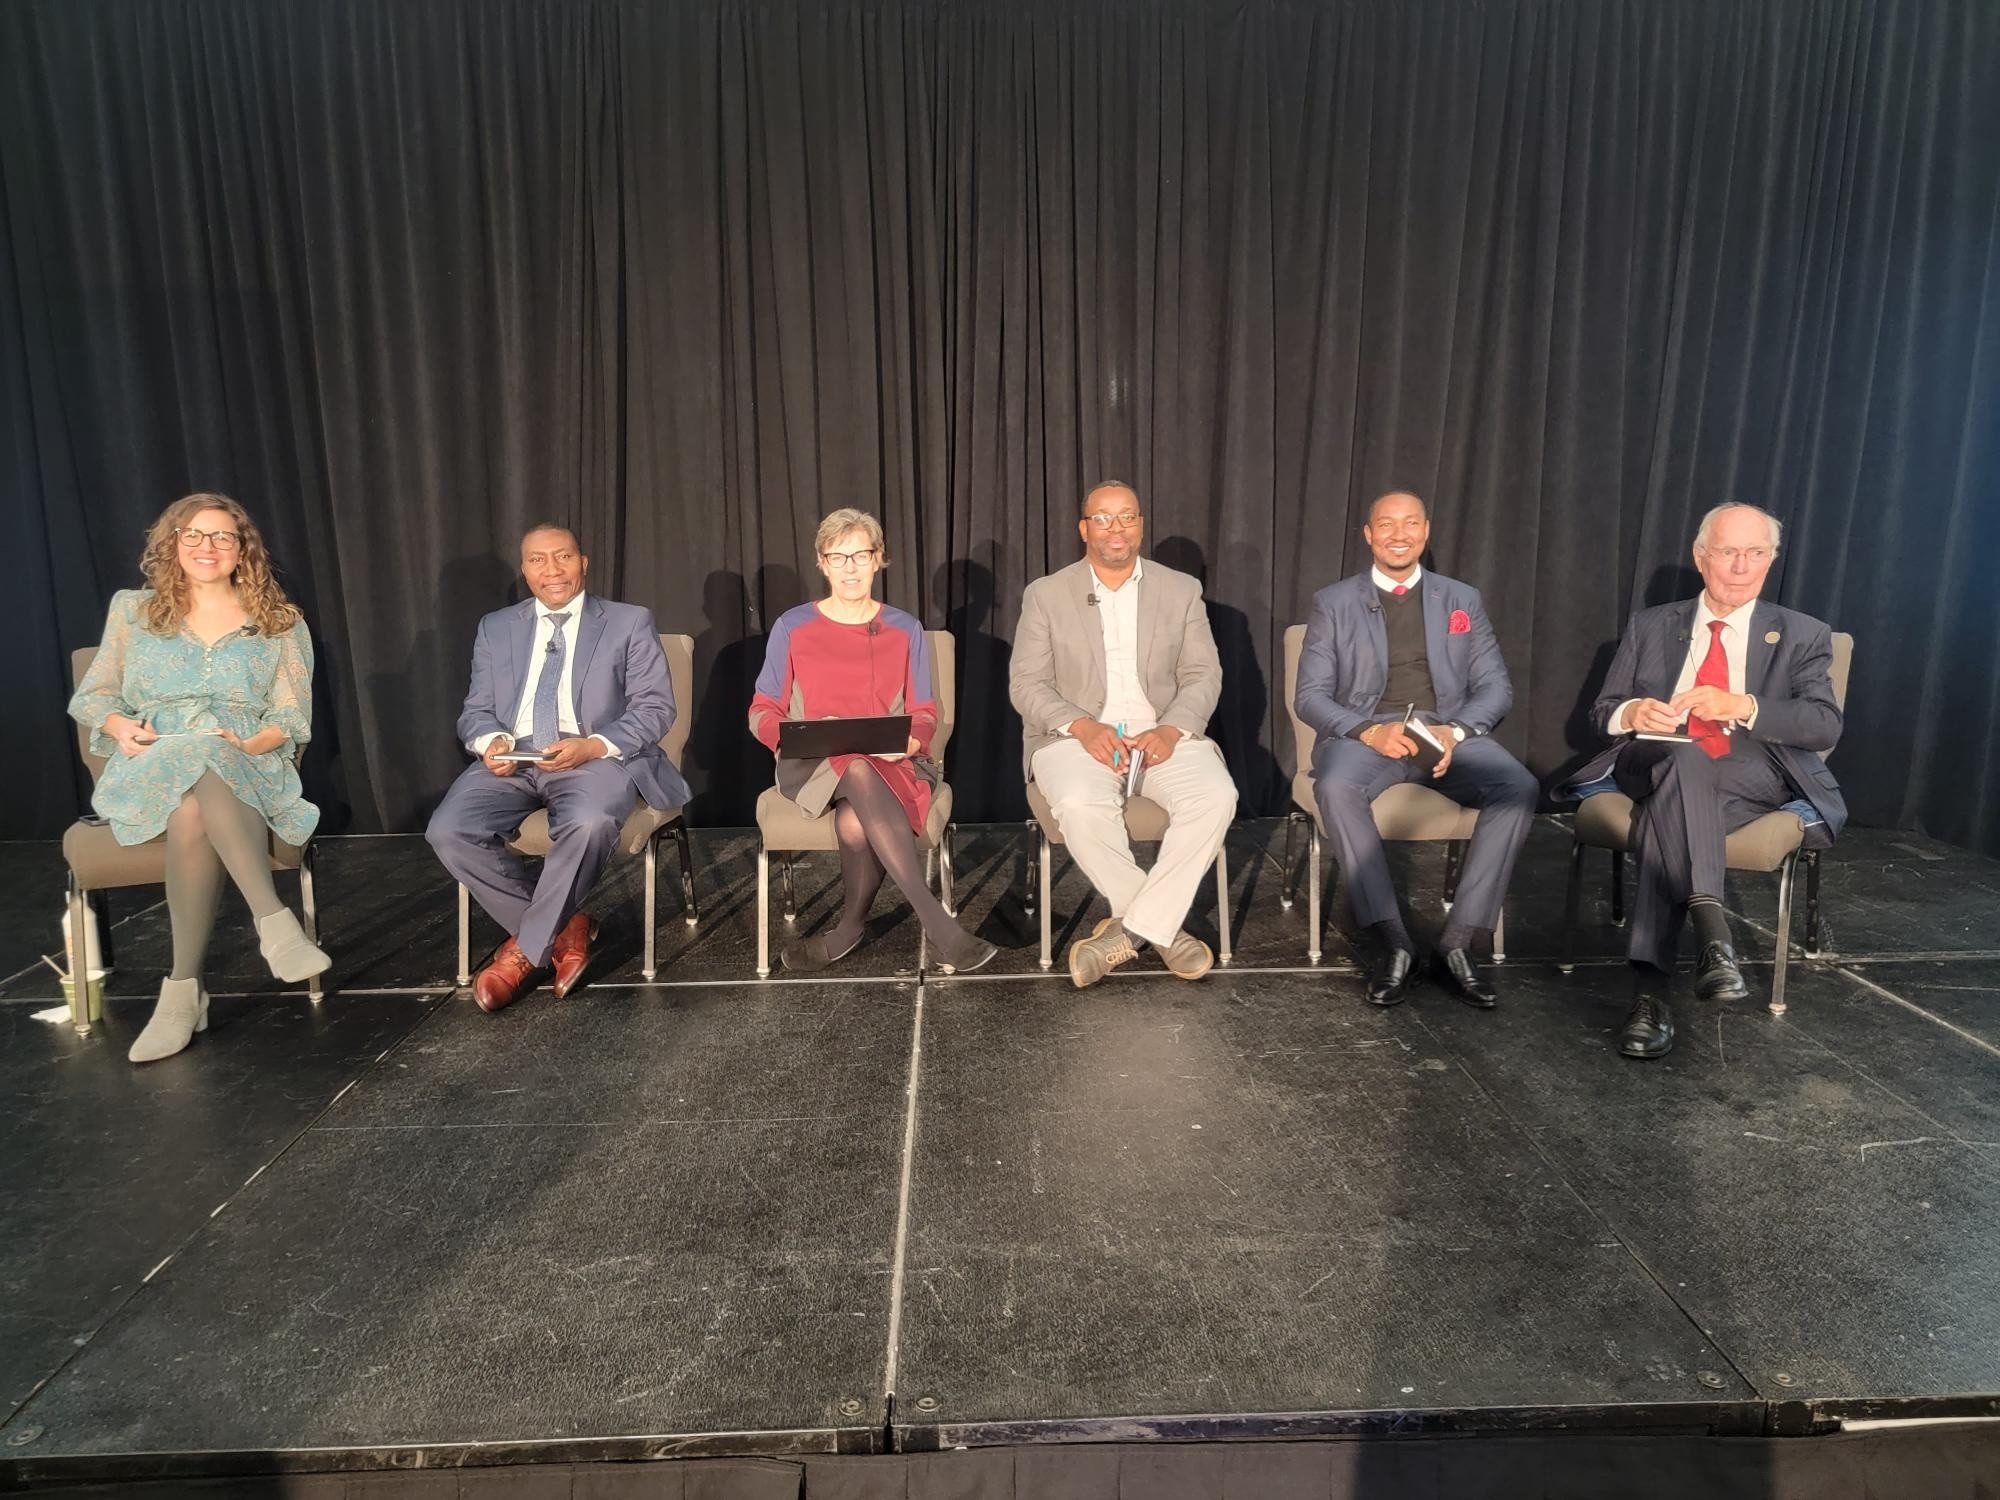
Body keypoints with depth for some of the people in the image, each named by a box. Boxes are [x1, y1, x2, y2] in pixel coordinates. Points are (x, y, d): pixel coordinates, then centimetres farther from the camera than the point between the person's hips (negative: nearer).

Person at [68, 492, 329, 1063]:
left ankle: (184, 987, -35)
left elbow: (293, 717, 6)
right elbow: (92, 696, 18)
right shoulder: (132, 610, 18)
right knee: (192, 762, -38)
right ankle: (275, 919, -43)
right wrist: (122, 726, -5)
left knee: (193, 812, -38)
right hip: (148, 772, 1)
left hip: (248, 773, -1)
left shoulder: (281, 624, 13)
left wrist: (248, 745, -14)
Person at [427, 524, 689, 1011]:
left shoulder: (629, 623, 7)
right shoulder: (496, 628, 17)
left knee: (589, 823, -37)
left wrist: (594, 746, -19)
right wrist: (491, 742, -11)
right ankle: (565, 927, -6)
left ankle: (527, 948, -14)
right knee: (448, 831, -24)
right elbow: (476, 711, 15)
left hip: (596, 758, -3)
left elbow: (655, 708, -1)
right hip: (512, 760, 4)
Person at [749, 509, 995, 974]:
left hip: (890, 764, 1)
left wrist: (910, 740, -15)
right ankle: (938, 926, -40)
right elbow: (762, 712, 7)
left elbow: (924, 713, 9)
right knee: (857, 770, -38)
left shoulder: (905, 629, 12)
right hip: (813, 766, 0)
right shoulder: (791, 628, 9)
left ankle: (849, 926, -11)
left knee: (855, 822, -36)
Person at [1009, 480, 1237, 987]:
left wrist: (1170, 730, -14)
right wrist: (1083, 727, -17)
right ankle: (1160, 926, -15)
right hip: (1076, 736, -1)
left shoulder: (1181, 591, 11)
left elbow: (1203, 676, 6)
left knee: (1216, 795, -28)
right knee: (1081, 807, -34)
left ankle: (1131, 928, -19)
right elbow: (1026, 684, 1)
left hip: (1162, 735, 2)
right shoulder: (1046, 595, 6)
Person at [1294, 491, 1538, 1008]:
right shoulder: (1333, 603, 11)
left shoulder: (1462, 600, 17)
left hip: (1450, 733, 2)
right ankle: (1393, 941, -30)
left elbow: (1496, 688, 10)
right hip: (1363, 733, -2)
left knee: (1519, 787, -28)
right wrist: (1369, 731, -16)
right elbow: (1309, 696, 3)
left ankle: (1458, 943, -24)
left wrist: (1455, 730, -12)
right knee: (1335, 787, -36)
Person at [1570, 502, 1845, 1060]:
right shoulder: (1650, 626, 17)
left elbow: (1826, 725, -1)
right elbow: (1603, 713, 13)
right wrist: (1633, 712, -12)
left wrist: (1742, 706, -18)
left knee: (1669, 810, -36)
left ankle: (1651, 987, -44)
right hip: (1656, 764, 1)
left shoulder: (1802, 635, 13)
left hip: (1756, 775, -1)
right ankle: (1712, 934, -48)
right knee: (1683, 760, -37)